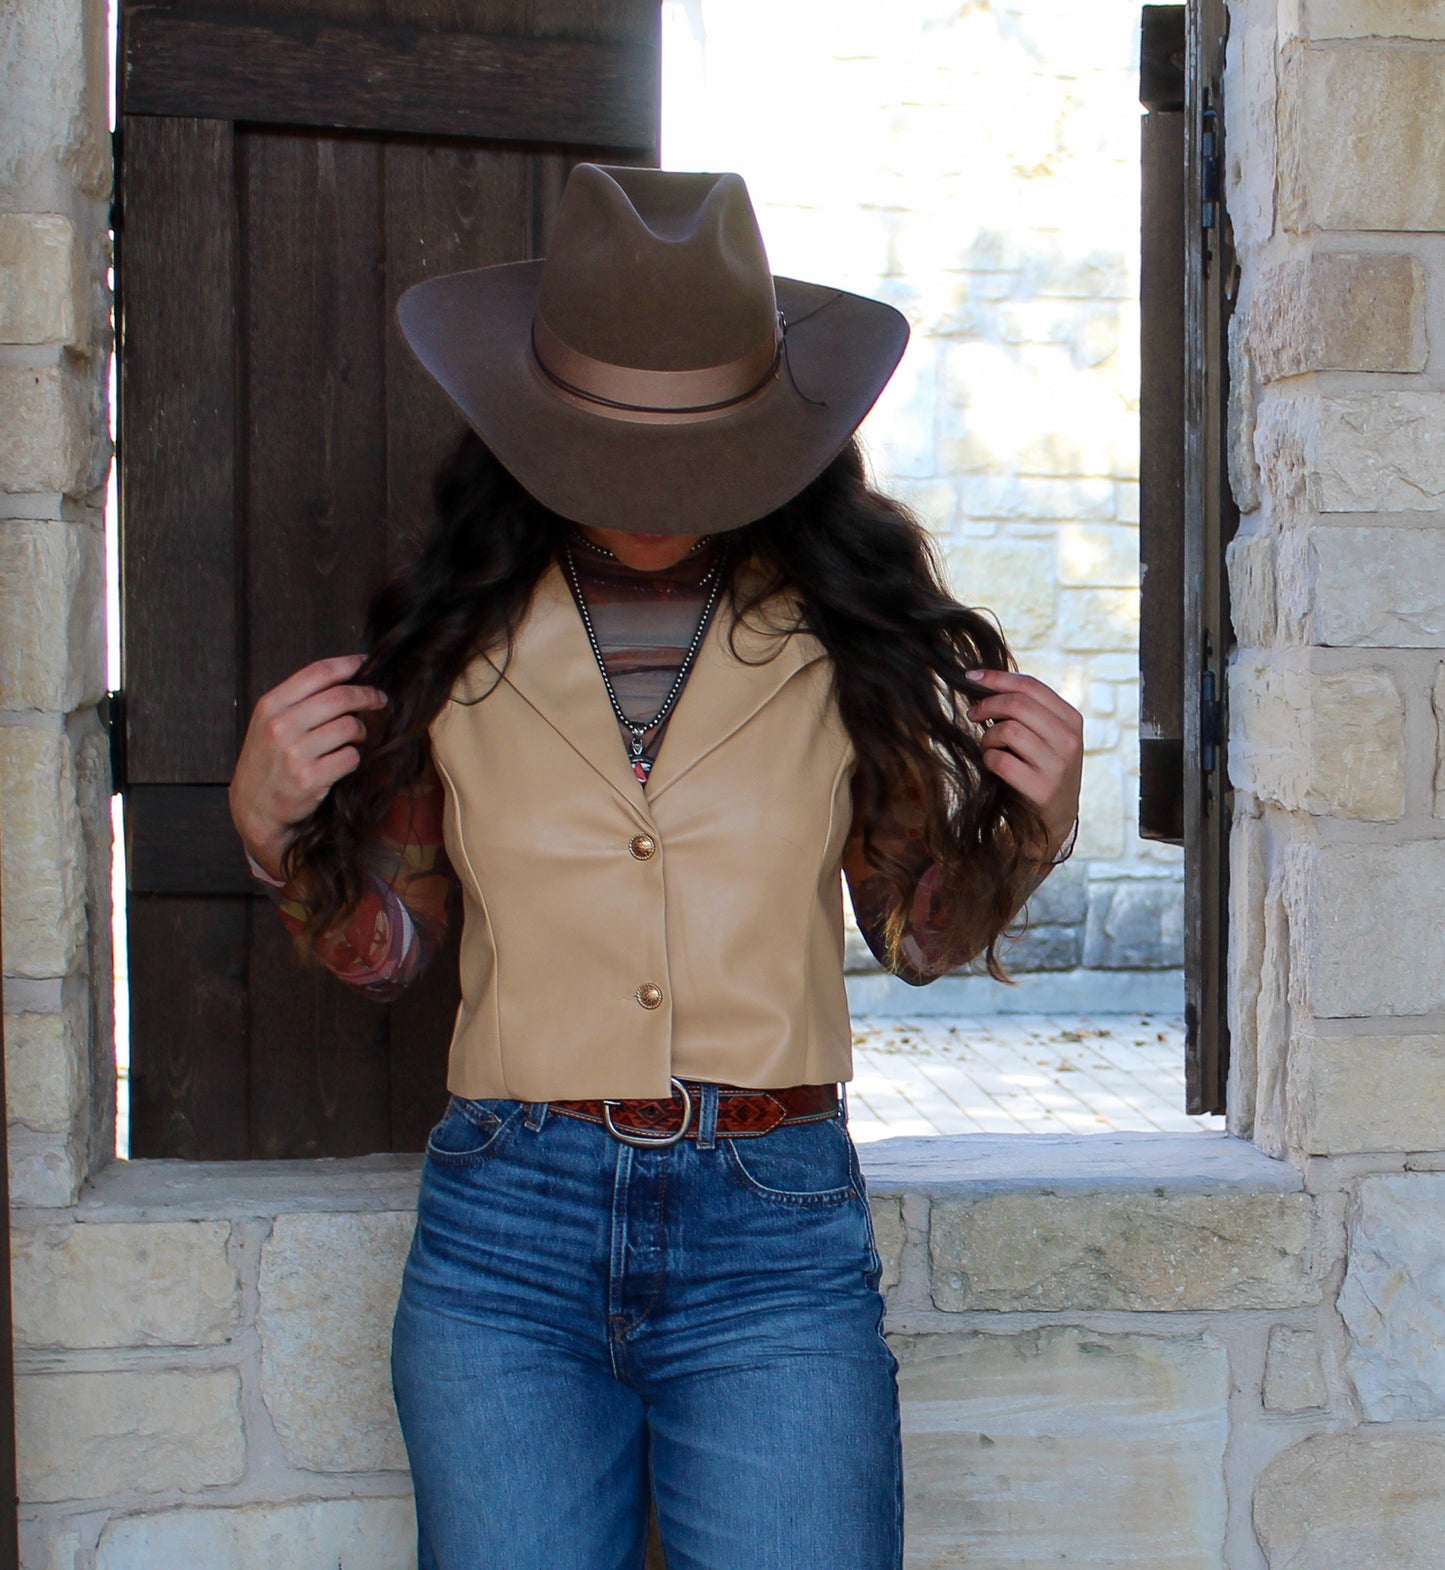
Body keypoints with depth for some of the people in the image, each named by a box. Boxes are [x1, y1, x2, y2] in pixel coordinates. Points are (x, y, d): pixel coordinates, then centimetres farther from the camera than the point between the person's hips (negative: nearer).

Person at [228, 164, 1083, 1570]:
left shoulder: (848, 625, 2)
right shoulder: (454, 632, 3)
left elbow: (918, 935, 12)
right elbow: (383, 949, 12)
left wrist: (1032, 825, -6)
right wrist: (274, 826, -5)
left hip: (774, 1234, 0)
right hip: (504, 1231, 1)